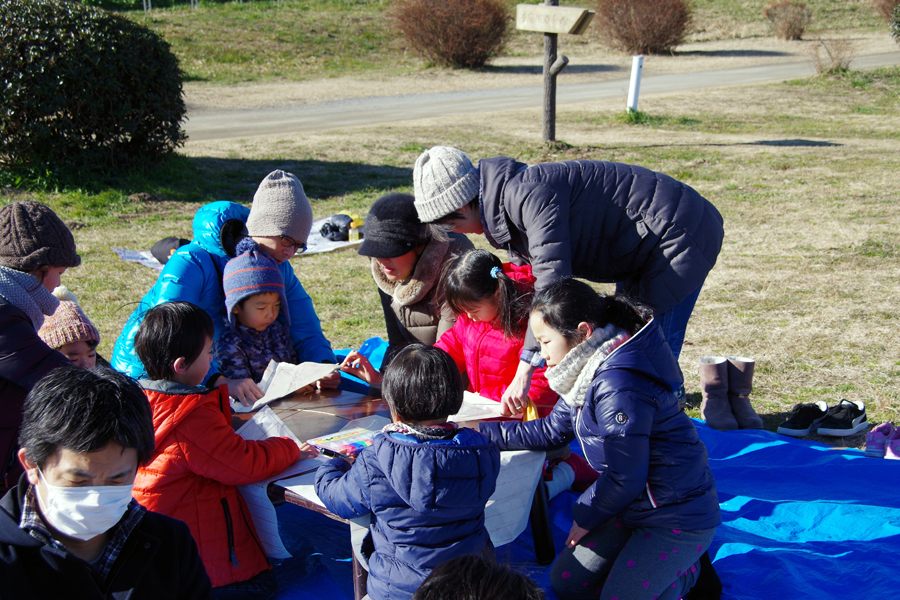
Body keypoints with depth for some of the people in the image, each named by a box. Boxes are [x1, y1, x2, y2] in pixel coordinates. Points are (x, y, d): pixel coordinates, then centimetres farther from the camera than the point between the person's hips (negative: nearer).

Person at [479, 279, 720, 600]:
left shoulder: (619, 386, -31)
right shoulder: (589, 374, 2)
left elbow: (624, 477, -24)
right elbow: (551, 430, 12)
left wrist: (585, 516, -7)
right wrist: (482, 430, 7)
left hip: (679, 517, -10)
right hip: (635, 506, 10)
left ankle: (687, 574, 12)